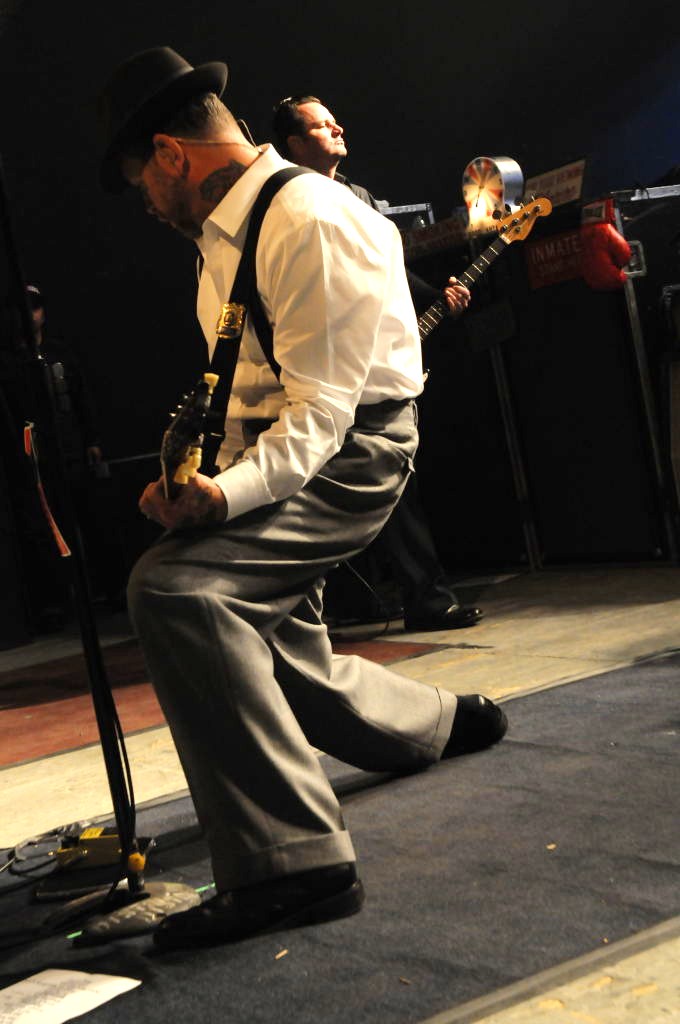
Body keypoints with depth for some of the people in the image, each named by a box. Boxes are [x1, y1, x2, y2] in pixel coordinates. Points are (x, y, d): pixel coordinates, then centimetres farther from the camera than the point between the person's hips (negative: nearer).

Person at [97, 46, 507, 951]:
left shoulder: (310, 223, -19)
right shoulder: (225, 231, 13)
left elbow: (319, 410, -25)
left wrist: (228, 497, -39)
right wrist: (208, 485, 12)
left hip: (347, 451, -10)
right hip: (276, 449, 10)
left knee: (175, 589, -32)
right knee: (282, 663, 18)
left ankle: (293, 860, -30)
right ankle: (443, 724, 46)